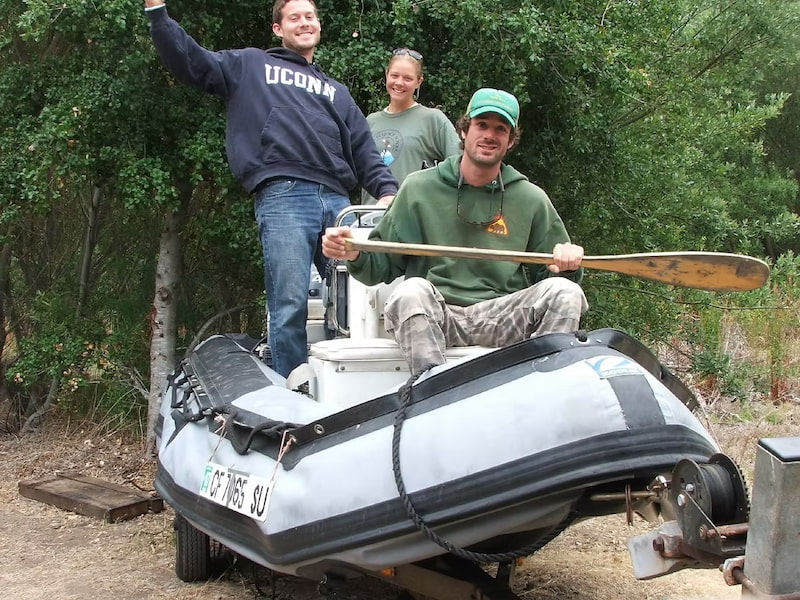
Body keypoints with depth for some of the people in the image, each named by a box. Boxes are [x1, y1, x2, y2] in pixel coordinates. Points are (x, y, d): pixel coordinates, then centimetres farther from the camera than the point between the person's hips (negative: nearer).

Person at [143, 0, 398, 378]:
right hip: (282, 197, -4)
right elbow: (189, 61, 15)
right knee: (290, 304, -13)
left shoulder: (337, 92, 33)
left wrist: (388, 191, 5)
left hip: (338, 202, 4)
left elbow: (364, 151, 23)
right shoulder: (250, 65, 23)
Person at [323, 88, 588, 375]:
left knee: (566, 292, -23)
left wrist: (566, 265, -7)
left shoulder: (532, 200, 12)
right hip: (434, 316, -1)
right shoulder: (419, 188, 9)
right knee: (411, 291, -34)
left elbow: (547, 273, 17)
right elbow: (382, 265, 10)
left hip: (502, 318, 2)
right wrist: (355, 255, -12)